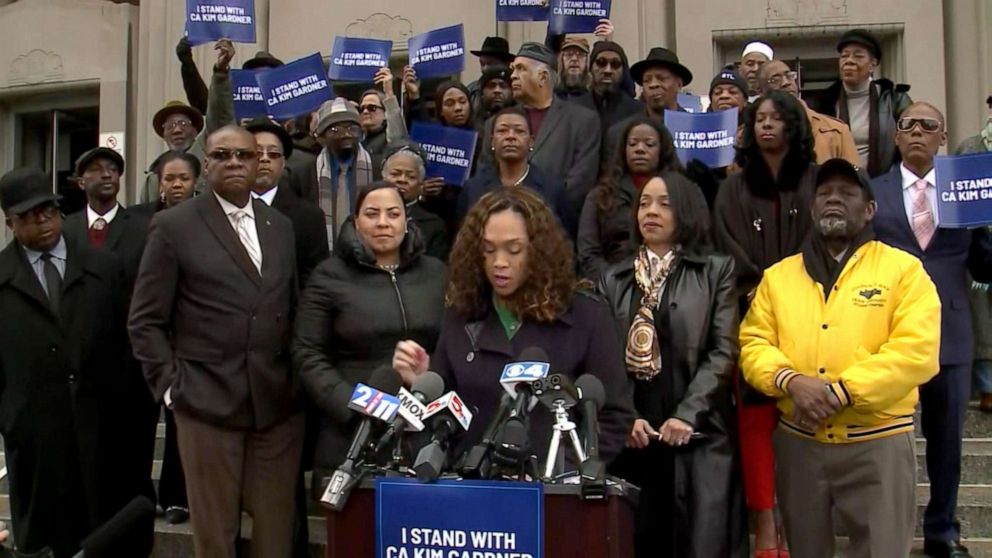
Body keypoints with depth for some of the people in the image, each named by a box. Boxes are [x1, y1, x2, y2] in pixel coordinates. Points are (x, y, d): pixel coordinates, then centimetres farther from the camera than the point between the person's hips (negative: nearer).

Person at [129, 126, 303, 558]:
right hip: (208, 405, -3)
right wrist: (171, 386, -8)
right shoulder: (173, 227, -1)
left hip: (280, 404, 4)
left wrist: (299, 380, 6)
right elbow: (145, 322, -1)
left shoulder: (281, 227, 12)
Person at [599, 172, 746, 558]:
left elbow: (723, 351, -2)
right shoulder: (614, 280, 13)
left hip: (699, 436, -2)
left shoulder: (717, 271, 7)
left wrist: (686, 415, -12)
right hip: (635, 438, 2)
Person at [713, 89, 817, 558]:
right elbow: (728, 248, 3)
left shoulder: (816, 182, 11)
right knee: (756, 416, -4)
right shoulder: (734, 189, 13)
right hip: (752, 314, 0)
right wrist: (756, 289, -11)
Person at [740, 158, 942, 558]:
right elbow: (753, 344, 5)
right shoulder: (778, 275, 10)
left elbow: (916, 350, -12)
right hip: (797, 442, 3)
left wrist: (841, 392, -19)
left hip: (879, 442, -3)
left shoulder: (903, 269, -1)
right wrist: (790, 381, -16)